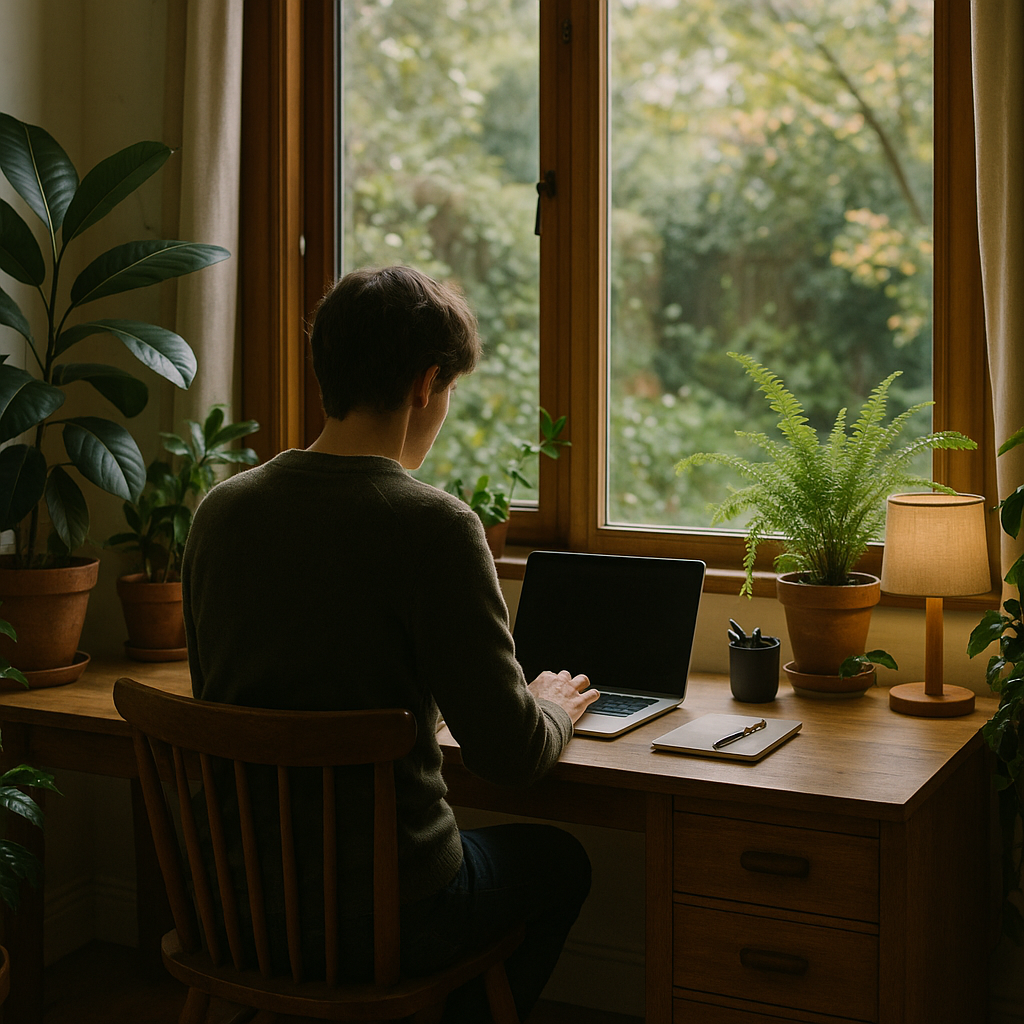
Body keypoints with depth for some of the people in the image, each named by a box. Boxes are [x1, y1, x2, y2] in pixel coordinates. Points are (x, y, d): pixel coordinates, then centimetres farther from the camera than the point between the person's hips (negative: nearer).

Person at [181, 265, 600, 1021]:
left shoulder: (220, 508, -2)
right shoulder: (432, 525, -21)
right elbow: (511, 756, -19)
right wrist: (555, 710, 5)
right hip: (383, 920, -6)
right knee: (558, 860, 25)